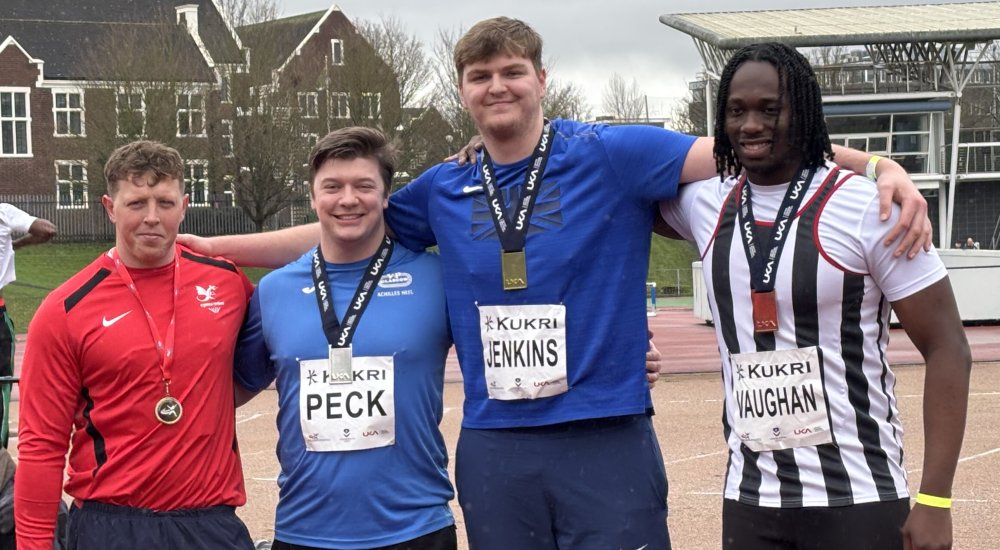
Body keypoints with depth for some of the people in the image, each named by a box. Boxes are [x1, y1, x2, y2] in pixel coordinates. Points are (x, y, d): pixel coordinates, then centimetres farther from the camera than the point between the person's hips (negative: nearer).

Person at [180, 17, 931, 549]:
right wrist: (201, 246, 19)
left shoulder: (610, 157, -3)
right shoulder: (443, 191, 8)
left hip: (608, 442, -3)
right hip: (494, 452, 4)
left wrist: (878, 166, -24)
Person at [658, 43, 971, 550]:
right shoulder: (706, 205, 4)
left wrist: (934, 500, -14)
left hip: (857, 500, -4)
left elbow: (946, 349, -8)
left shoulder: (866, 207, -10)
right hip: (748, 501, 4)